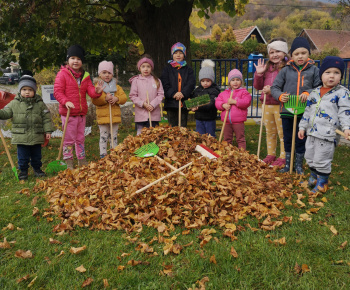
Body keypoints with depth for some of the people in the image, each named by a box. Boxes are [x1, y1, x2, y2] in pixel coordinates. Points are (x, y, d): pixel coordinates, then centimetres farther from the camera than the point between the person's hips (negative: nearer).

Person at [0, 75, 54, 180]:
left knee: (36, 155, 14)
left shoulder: (39, 103, 0)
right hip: (21, 137, 0)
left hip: (36, 136, 1)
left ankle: (37, 169, 32)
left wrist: (48, 131, -1)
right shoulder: (14, 103, 1)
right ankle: (23, 171, 24)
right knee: (22, 156, 8)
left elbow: (46, 118, 2)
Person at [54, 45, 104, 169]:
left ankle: (82, 161, 28)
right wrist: (66, 102, -26)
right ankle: (69, 162, 13)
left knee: (80, 138, 16)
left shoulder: (85, 76, 11)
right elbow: (57, 91, -10)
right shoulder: (62, 74, -6)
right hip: (68, 113, -5)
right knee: (69, 138, 1)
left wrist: (96, 91, -18)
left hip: (82, 113, 6)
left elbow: (90, 90, 5)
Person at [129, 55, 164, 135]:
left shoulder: (157, 80, 6)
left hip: (154, 114, 1)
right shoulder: (136, 80, 3)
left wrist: (153, 104, -11)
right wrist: (143, 103, -12)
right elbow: (132, 96, 1)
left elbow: (160, 94, 2)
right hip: (140, 113, -1)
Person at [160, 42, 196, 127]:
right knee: (172, 126, 3)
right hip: (171, 103, -1)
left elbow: (191, 83, -2)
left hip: (184, 102, 1)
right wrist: (173, 94, -17)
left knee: (183, 126, 4)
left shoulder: (188, 69, 11)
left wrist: (183, 93, -19)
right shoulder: (167, 68, 9)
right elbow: (165, 84, -2)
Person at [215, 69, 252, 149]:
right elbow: (217, 102, 7)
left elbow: (246, 102, -15)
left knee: (240, 139, 3)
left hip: (238, 121, -4)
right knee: (227, 139, 14)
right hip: (226, 121, 4)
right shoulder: (224, 93, 12)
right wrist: (223, 105, -14)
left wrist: (234, 101, -20)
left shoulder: (244, 92, 0)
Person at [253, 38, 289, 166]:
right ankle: (271, 154, 30)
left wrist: (273, 90, -22)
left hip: (280, 105, -7)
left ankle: (283, 157, 14)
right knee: (270, 132, 17)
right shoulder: (267, 67, 11)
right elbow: (257, 86, 13)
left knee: (282, 132, 3)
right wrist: (258, 74, -2)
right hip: (267, 105, 7)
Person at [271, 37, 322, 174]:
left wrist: (309, 93, -16)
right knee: (287, 139, 12)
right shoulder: (285, 70, 1)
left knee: (301, 139, 10)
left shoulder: (314, 70, 1)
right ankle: (288, 164, 27)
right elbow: (274, 87, 4)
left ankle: (299, 165, 27)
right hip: (287, 111, 1)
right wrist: (280, 95, -16)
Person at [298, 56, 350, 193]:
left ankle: (322, 183, 19)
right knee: (310, 157, 18)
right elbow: (308, 111, 17)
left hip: (328, 135, -6)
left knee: (321, 161, 0)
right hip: (312, 132, 6)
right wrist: (302, 126, 16)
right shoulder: (315, 92, 11)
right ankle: (313, 177, 39)